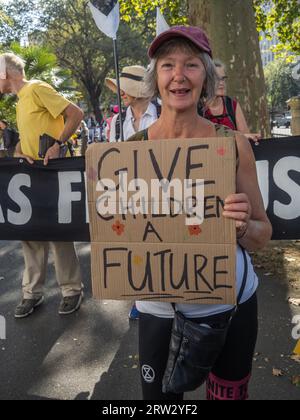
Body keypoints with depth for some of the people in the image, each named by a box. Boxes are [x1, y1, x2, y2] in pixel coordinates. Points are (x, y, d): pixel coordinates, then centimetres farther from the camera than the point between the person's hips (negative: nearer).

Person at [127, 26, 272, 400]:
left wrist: (243, 226, -22)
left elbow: (262, 235, -1)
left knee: (229, 394, 20)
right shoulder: (133, 149, -8)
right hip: (159, 309, 0)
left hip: (230, 304, 1)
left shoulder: (233, 143, -8)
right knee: (159, 398, 17)